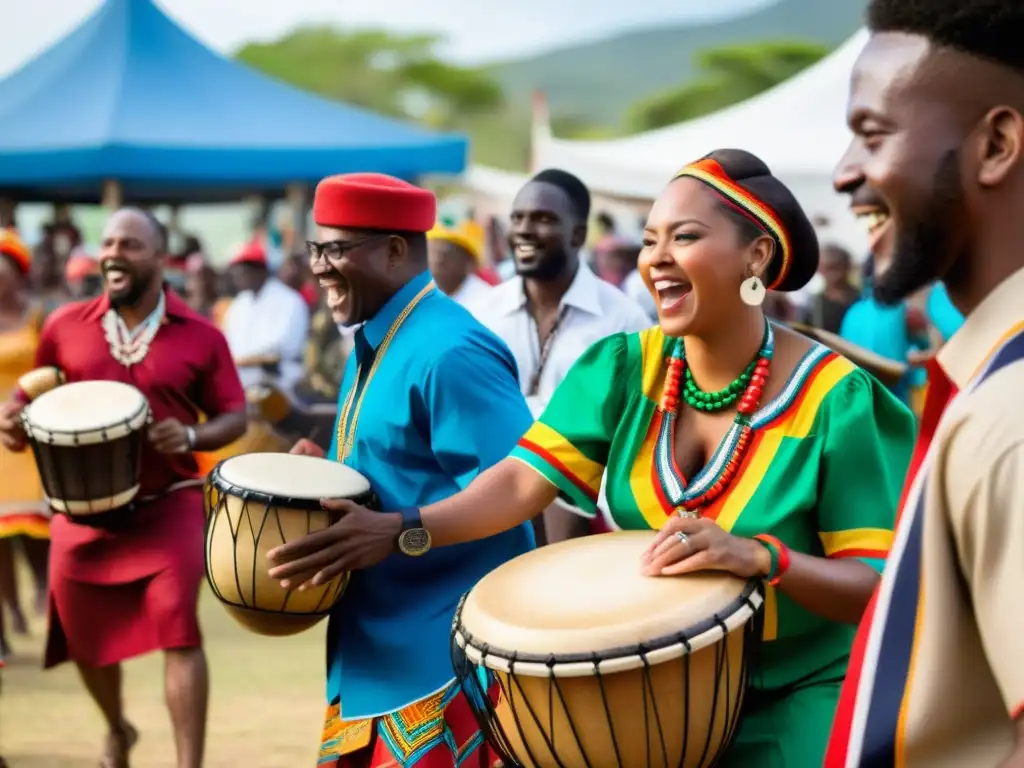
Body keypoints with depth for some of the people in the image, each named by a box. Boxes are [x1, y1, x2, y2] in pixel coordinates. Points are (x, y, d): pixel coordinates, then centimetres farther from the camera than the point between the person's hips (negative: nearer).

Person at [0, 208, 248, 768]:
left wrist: (191, 436, -18)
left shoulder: (200, 337, -3)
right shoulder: (64, 327, 2)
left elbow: (234, 415, 2)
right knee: (83, 635, 13)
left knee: (177, 628, -15)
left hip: (168, 506, -3)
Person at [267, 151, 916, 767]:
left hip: (797, 702, -4)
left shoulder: (834, 401, -15)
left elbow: (875, 585, -17)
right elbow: (527, 479, -11)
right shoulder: (626, 368, -2)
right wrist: (402, 529, -26)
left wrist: (760, 557, -35)